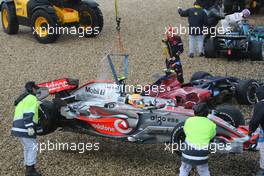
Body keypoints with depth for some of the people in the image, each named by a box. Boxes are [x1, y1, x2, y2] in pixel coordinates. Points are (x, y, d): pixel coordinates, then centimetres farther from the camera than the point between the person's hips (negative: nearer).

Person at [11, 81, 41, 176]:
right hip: (24, 127, -10)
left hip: (18, 127, 10)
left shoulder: (23, 99, 25)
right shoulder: (31, 98, -8)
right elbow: (28, 114, -20)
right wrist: (30, 126, -25)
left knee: (27, 148, 17)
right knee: (32, 147, -6)